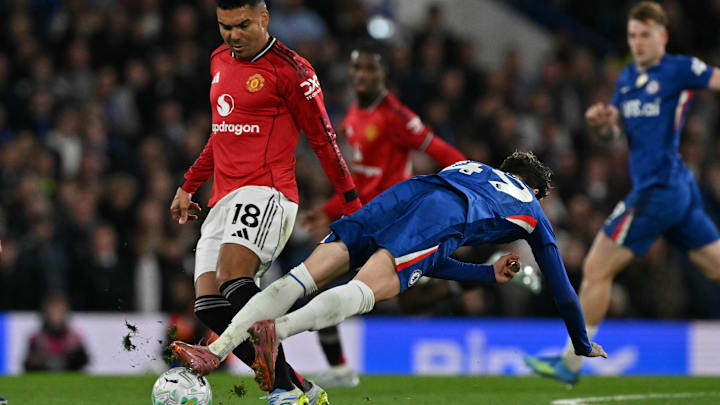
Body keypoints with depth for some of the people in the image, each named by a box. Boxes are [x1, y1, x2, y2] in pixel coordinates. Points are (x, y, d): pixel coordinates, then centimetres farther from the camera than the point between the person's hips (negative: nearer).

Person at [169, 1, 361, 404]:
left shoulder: (289, 69, -5)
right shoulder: (220, 61, 18)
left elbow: (323, 139, -2)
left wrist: (353, 205, -2)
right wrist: (188, 186, 32)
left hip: (266, 193, -8)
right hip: (223, 201, 8)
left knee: (233, 276, -30)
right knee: (209, 304, -7)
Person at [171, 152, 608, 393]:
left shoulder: (471, 167, 48)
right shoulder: (531, 208, 37)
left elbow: (431, 263, 48)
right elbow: (562, 287, 42)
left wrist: (489, 274, 56)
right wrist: (584, 346, 55)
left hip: (404, 192, 4)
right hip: (444, 214, -4)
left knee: (305, 276, -9)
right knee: (366, 288, -24)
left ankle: (217, 349, -29)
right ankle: (277, 330, -51)